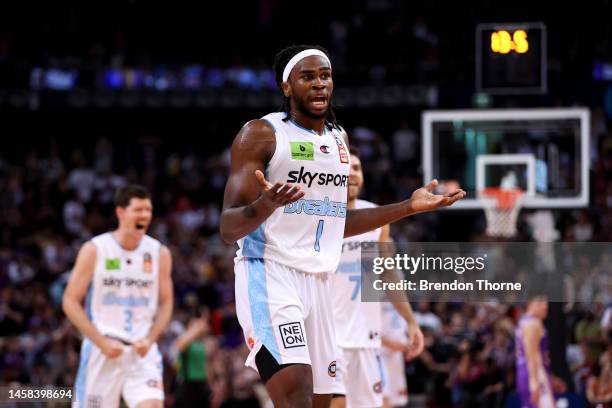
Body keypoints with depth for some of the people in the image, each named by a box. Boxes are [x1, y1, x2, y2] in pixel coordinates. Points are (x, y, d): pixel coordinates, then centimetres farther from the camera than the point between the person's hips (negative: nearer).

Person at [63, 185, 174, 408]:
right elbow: (70, 302, -4)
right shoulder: (94, 250, -4)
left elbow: (166, 303, 12)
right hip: (102, 351, -2)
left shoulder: (159, 253, 4)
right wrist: (102, 342, -12)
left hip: (142, 351, 2)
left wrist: (149, 339, -6)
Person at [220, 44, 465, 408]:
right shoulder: (261, 134, -7)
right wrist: (265, 205, -33)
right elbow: (228, 229, -12)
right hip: (270, 274, -8)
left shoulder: (338, 139, 16)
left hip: (317, 281, 8)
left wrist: (409, 207, 22)